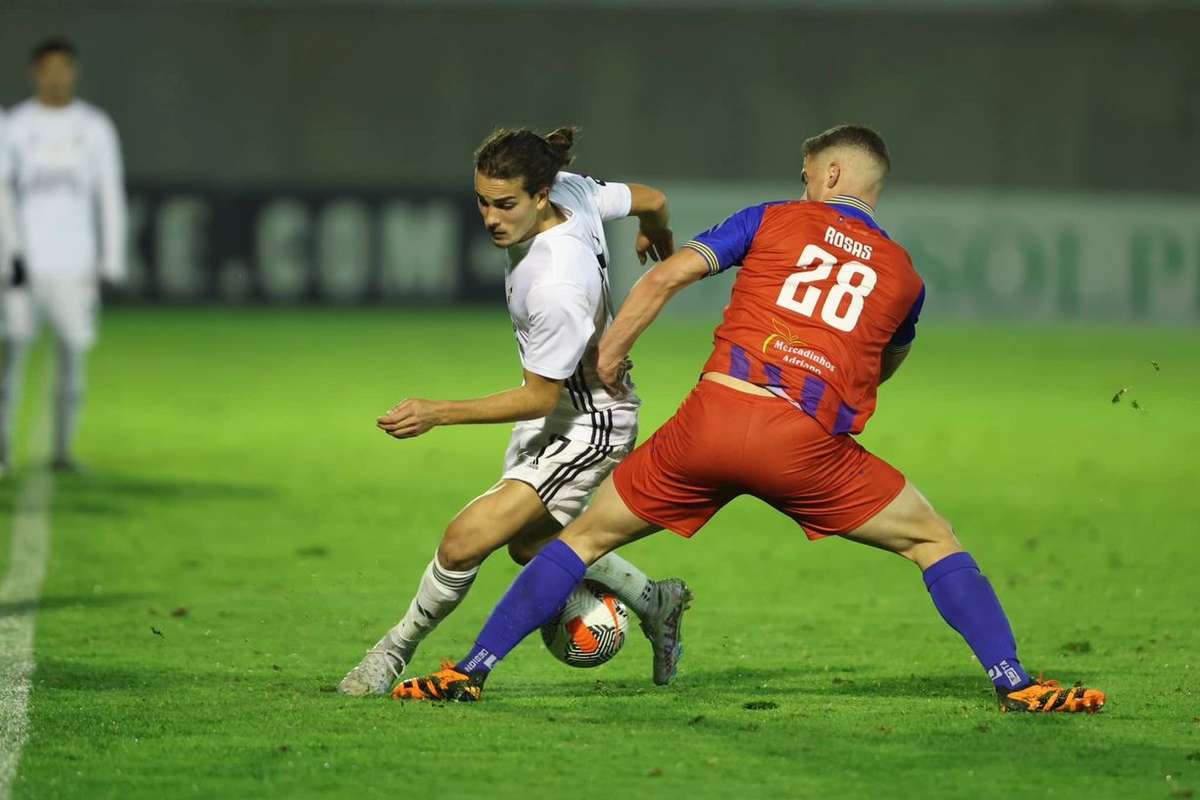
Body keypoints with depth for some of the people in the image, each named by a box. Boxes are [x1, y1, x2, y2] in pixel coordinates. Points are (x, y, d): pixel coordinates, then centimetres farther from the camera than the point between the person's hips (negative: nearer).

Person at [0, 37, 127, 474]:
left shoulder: (94, 126, 7)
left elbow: (110, 196, 8)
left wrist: (111, 263, 3)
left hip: (75, 260, 1)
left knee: (73, 352, 0)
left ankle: (62, 449, 7)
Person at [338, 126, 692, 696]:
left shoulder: (555, 288, -37)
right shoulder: (572, 189, -15)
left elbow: (540, 398, -25)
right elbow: (651, 201, 4)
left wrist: (438, 413, -25)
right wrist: (659, 243, 28)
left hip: (587, 427, -10)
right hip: (554, 403, 10)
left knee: (466, 541, -17)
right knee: (529, 543, 26)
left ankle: (398, 647, 7)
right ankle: (656, 602, 46)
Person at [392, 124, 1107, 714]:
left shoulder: (775, 221, 15)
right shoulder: (903, 275, 18)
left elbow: (667, 276, 6)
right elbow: (886, 367, 35)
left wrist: (610, 357, 16)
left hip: (713, 416, 0)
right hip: (807, 445, 0)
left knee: (589, 536, 17)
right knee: (933, 542, 17)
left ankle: (471, 672, 14)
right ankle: (1015, 683, 4)